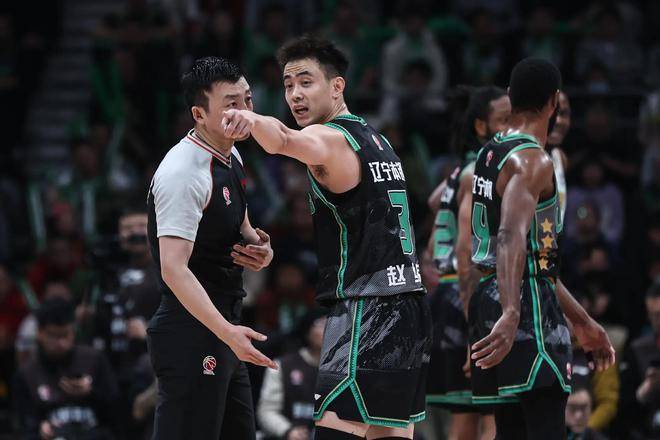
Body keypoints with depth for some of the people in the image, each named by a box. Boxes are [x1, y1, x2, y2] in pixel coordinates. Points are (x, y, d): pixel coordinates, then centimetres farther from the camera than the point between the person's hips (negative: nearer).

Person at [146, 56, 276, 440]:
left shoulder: (232, 157, 10)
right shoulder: (184, 172, -20)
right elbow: (173, 267, -29)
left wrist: (259, 248, 4)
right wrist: (227, 332, -38)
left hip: (224, 327, 10)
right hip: (191, 332, -10)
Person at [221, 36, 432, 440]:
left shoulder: (331, 139, -9)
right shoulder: (374, 139, 21)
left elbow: (286, 140, -34)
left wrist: (252, 120, -55)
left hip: (366, 312, -10)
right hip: (409, 313, 10)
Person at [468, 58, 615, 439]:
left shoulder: (490, 154, 18)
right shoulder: (533, 161, -12)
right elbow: (512, 237, -30)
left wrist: (582, 321, 29)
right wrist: (511, 315, -44)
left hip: (491, 296, 10)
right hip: (527, 306, -10)